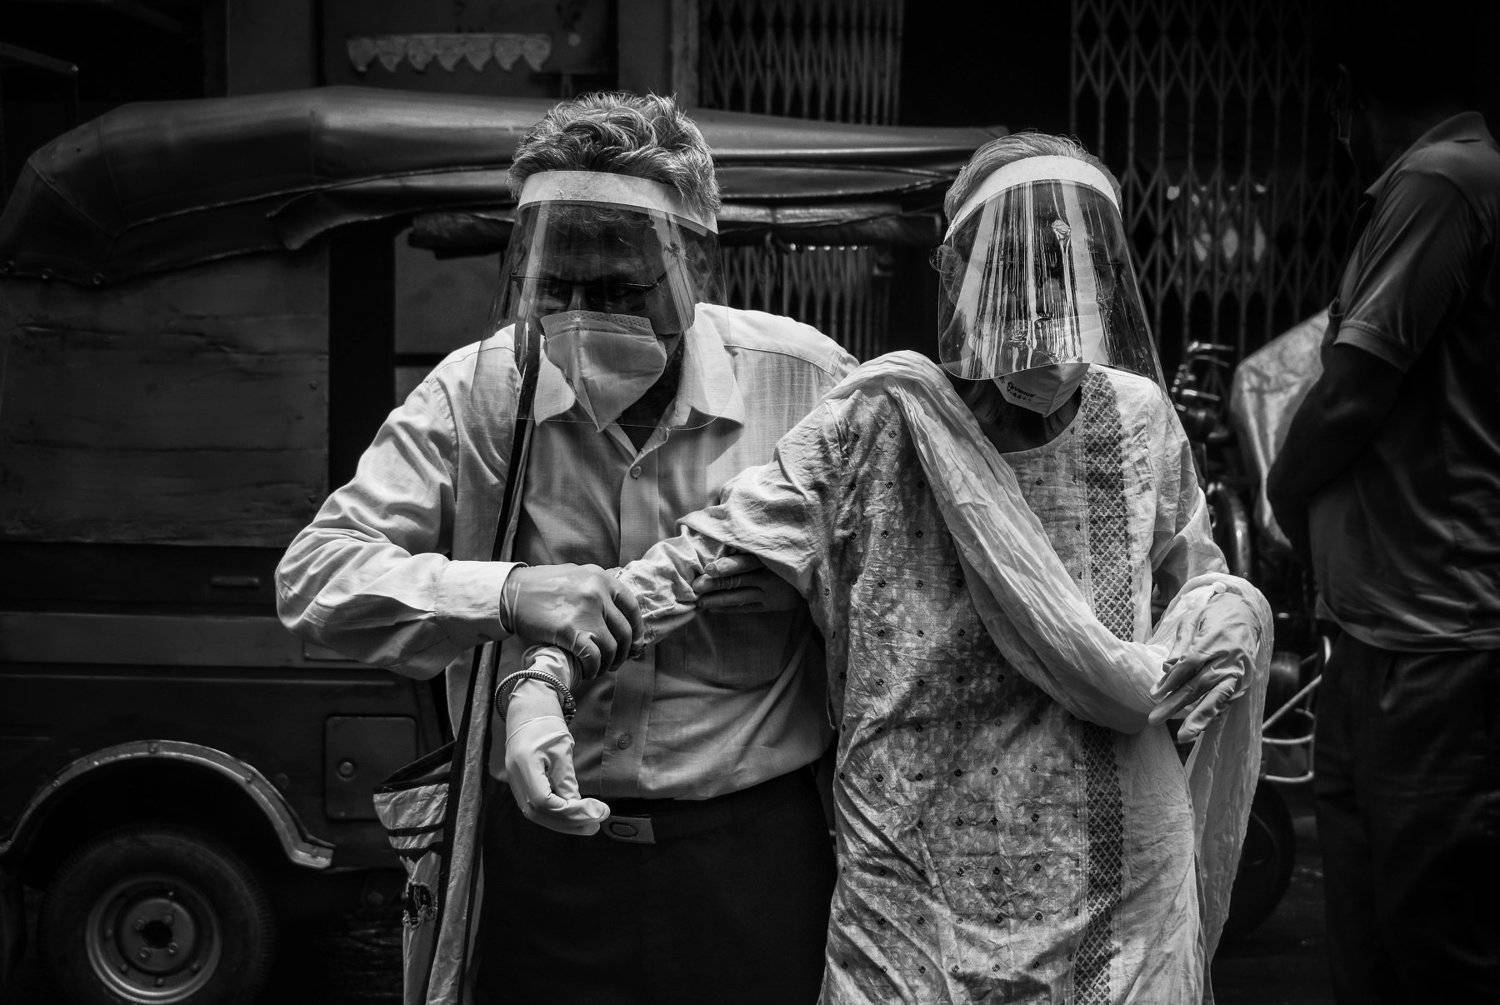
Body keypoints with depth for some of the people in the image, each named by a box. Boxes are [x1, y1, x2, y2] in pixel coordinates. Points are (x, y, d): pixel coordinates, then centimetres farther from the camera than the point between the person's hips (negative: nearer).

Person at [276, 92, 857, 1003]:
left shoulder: (807, 380, -7)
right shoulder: (477, 391, -5)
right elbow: (312, 574, -10)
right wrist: (506, 595, -26)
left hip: (752, 859, 0)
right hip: (538, 853, 1)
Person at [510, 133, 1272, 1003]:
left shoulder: (1139, 420, 2)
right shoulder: (879, 423, -7)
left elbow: (1199, 574, 17)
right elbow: (708, 551, -10)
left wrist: (1232, 611, -7)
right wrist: (545, 677, -21)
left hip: (1121, 872, 3)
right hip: (916, 871, -2)